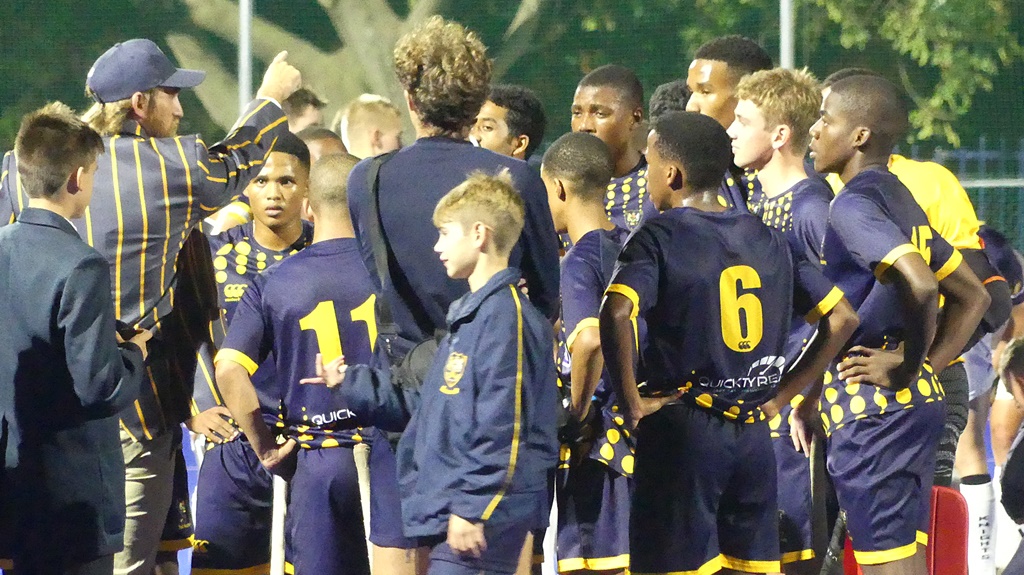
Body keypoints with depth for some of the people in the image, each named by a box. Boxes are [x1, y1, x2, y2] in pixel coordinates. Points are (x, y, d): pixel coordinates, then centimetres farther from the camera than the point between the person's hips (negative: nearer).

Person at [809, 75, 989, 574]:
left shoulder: (853, 205, -14)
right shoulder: (900, 200, 16)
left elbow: (920, 285, -30)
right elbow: (971, 295, 22)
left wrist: (907, 365, -16)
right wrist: (929, 362, 11)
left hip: (872, 410, -10)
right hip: (918, 404, 10)